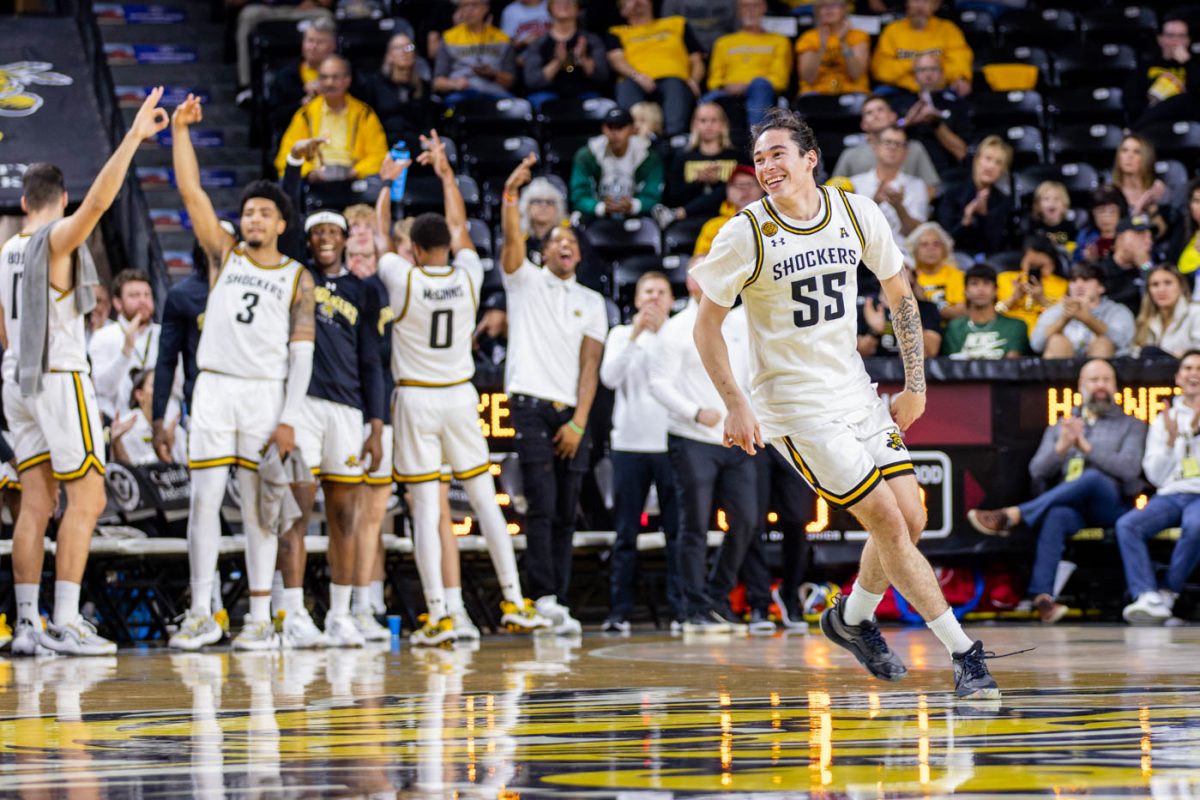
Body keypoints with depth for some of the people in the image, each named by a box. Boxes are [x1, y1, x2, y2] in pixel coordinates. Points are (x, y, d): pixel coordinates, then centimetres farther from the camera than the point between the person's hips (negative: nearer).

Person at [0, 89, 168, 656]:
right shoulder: (57, 239, -9)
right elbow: (98, 200, -28)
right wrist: (133, 137, -29)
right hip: (59, 377, -8)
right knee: (86, 499, -6)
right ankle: (65, 623, -13)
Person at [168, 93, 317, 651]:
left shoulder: (297, 278, 6)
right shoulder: (224, 255, 10)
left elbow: (302, 352, 1)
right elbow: (191, 191, 2)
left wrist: (288, 418, -8)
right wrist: (180, 131, -6)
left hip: (266, 394, -1)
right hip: (214, 388, 1)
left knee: (258, 507, 2)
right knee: (203, 500, -4)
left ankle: (261, 616, 5)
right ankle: (200, 615, 1)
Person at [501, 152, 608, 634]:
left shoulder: (591, 303, 14)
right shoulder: (525, 281, 8)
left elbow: (590, 367, 6)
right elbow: (511, 238, -12)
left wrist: (579, 422, -4)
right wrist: (511, 193, -28)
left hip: (571, 413, 4)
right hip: (531, 407, -4)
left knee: (565, 514, 2)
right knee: (542, 507, -14)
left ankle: (558, 604, 3)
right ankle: (544, 596, -20)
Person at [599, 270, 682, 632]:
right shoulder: (621, 335, 11)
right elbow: (609, 377, -5)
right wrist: (635, 335, -12)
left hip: (669, 443, -1)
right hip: (629, 443, 1)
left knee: (677, 530, -2)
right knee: (625, 533, 1)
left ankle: (682, 608, 1)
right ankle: (619, 612, 2)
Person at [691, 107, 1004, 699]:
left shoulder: (855, 214, -2)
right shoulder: (746, 234, -13)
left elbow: (899, 295, 11)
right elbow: (706, 323, -5)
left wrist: (915, 384, 7)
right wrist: (735, 405, -13)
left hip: (855, 391, 5)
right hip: (795, 406, -5)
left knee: (911, 520, 3)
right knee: (888, 522, -11)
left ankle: (852, 617, 30)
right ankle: (963, 653, -5)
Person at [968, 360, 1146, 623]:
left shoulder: (1130, 424, 18)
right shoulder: (1060, 427, 25)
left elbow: (1129, 468, -1)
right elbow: (1038, 472, 11)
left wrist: (1086, 447, -5)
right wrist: (1062, 446, -8)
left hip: (1111, 505, -1)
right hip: (1068, 506, 1)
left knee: (1092, 478, -38)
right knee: (1056, 516, -38)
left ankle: (1011, 515, -39)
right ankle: (1041, 596, -50)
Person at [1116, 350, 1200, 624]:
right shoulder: (1164, 420, 20)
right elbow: (1155, 476, 11)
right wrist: (1171, 441, -3)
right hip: (1170, 495, 3)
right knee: (1127, 524, -27)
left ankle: (1168, 593, -25)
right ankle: (1148, 598, -38)